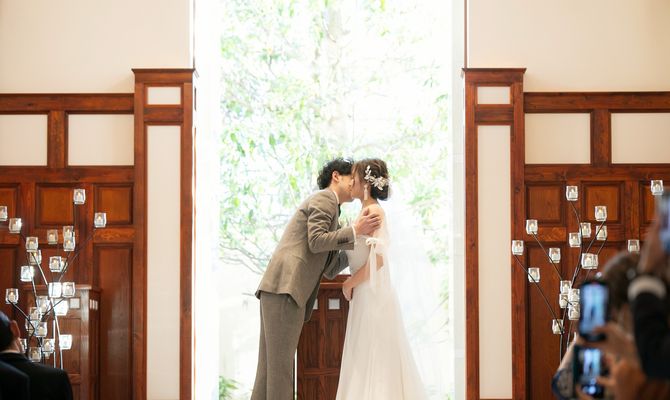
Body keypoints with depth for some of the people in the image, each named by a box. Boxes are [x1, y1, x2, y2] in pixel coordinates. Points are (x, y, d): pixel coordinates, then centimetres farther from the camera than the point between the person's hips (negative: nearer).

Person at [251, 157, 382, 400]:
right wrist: (354, 231, -7)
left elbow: (329, 270, 27)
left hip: (279, 291, 9)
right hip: (285, 288, -9)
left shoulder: (329, 208, 31)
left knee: (270, 368, 6)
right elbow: (316, 241, -11)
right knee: (280, 364, -10)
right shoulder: (324, 198, 3)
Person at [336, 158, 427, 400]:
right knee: (366, 359, 11)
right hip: (365, 294, 9)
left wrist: (349, 284, -12)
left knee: (374, 358, -4)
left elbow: (378, 259, -21)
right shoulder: (366, 212, 14)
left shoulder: (374, 211, -12)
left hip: (373, 294, -9)